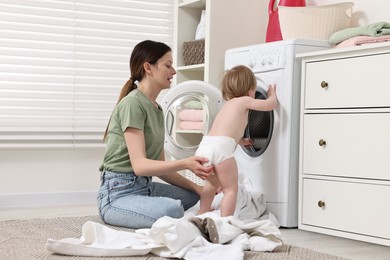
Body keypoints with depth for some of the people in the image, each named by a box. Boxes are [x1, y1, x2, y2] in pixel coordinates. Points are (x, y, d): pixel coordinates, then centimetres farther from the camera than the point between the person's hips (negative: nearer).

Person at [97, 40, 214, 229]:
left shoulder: (157, 109, 14)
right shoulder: (132, 103, -14)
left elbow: (159, 166, 15)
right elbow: (139, 165, -22)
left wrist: (196, 187, 5)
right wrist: (185, 164, -34)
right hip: (118, 194, -10)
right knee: (172, 210, -34)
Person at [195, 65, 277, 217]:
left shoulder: (228, 104, 33)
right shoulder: (245, 101, 11)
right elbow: (271, 104, 15)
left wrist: (240, 141, 63)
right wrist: (272, 94, 37)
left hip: (204, 146, 8)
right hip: (221, 147, -8)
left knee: (213, 184, 30)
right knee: (231, 189, 3)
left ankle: (202, 215, 34)